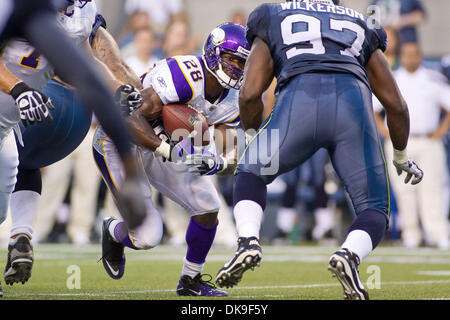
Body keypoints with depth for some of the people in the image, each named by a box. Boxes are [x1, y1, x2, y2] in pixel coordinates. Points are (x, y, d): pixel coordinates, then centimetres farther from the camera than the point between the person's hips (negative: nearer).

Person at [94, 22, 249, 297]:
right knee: (147, 237, -13)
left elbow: (230, 161, -6)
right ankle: (113, 232, 25)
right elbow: (132, 118, -37)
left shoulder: (232, 100, -6)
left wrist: (215, 163, -30)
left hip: (163, 144, 8)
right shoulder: (185, 75, -32)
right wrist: (168, 150, -46)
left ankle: (191, 280, 17)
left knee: (208, 207, -4)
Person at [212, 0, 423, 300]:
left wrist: (254, 131, 36)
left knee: (251, 172, 26)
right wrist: (401, 155, 48)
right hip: (353, 102, 1)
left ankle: (248, 240, 0)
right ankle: (350, 255, -18)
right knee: (374, 209, 13)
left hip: (300, 100, -1)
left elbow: (250, 95, 16)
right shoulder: (361, 26, 35)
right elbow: (396, 105, 32)